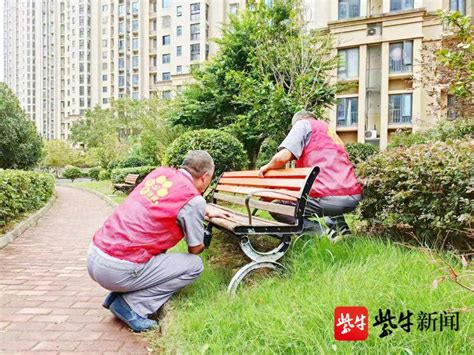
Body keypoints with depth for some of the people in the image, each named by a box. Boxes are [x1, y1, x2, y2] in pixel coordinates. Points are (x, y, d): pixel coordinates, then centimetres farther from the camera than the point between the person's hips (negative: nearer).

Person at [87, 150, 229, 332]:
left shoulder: (161, 172, 10)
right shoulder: (194, 200, -10)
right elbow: (195, 249, 3)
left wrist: (207, 213, 41)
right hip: (117, 271, -8)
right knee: (195, 265, 4)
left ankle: (118, 295, 20)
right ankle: (130, 305, -1)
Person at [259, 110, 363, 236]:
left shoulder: (303, 123, 9)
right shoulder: (332, 133, 31)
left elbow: (282, 157, -6)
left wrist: (267, 167, 15)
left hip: (329, 197, -8)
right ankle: (340, 227, 18)